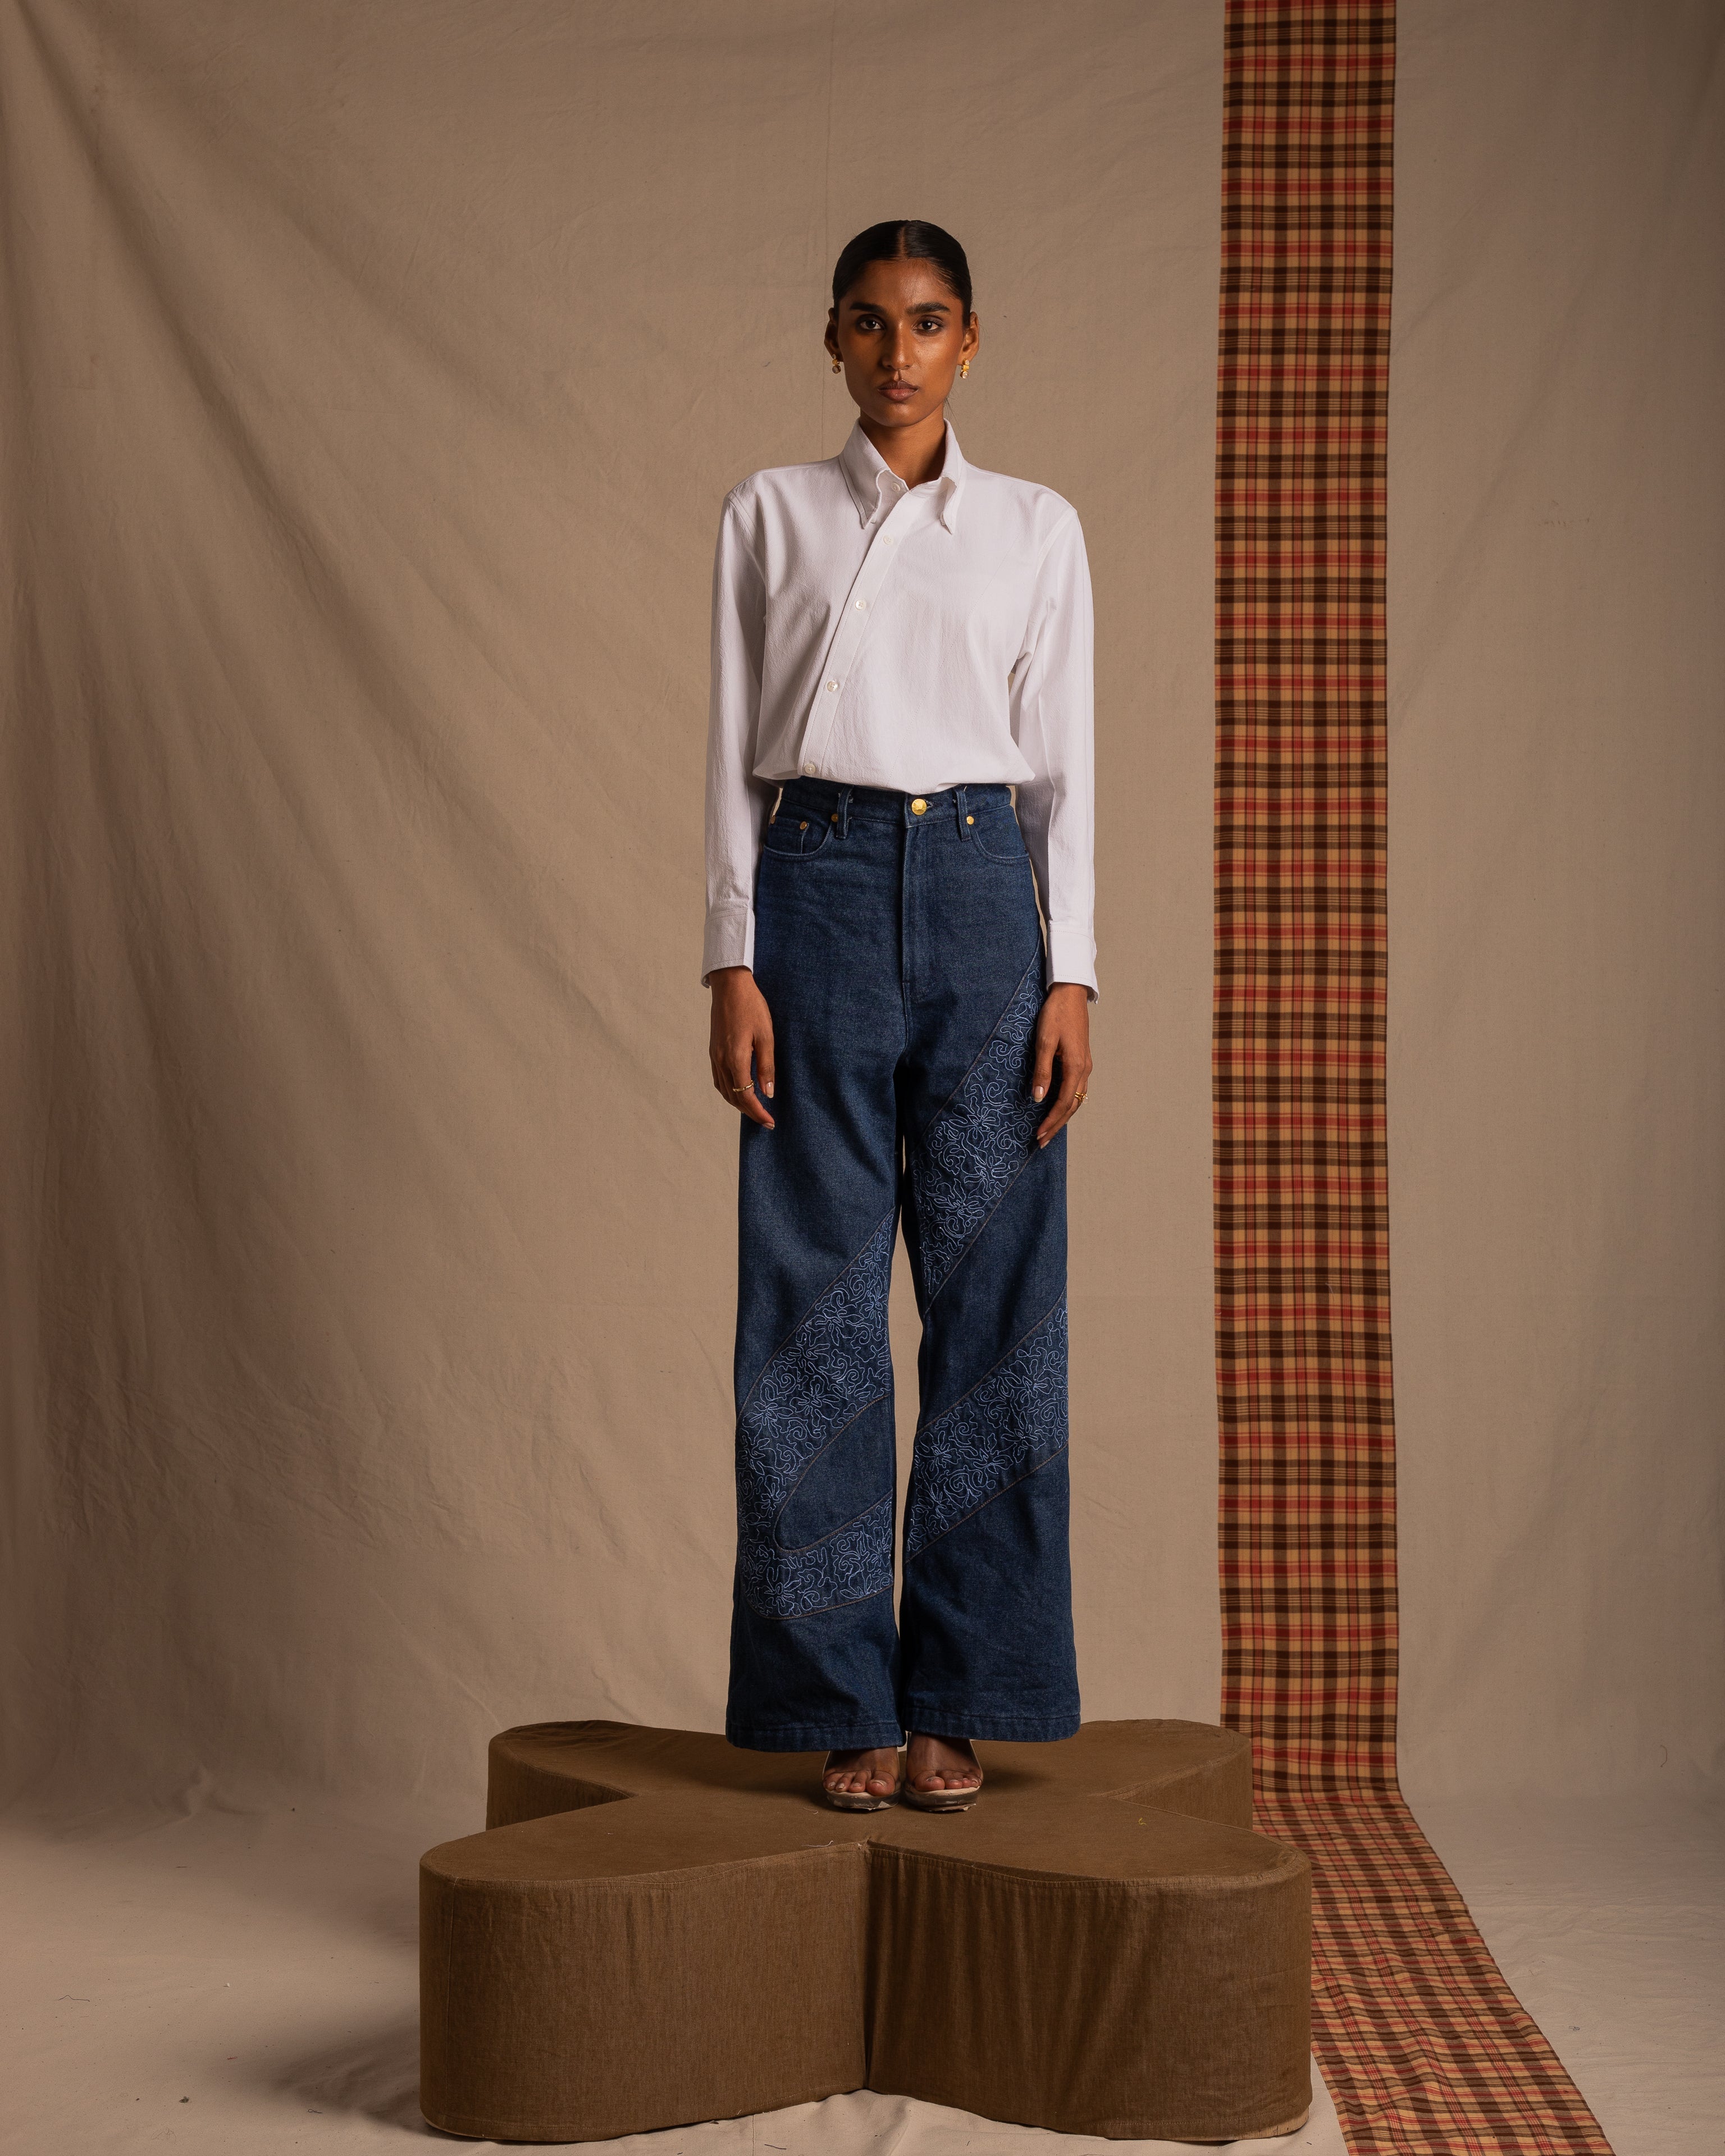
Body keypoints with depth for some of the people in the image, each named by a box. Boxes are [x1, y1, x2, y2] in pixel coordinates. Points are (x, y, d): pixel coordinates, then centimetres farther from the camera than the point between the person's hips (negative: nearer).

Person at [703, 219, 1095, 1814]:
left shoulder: (1038, 531, 11)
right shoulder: (770, 516, 10)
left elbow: (1063, 765, 8)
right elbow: (735, 752, 6)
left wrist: (1072, 977, 0)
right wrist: (733, 965, -3)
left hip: (983, 891, 1)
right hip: (818, 885, 0)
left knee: (992, 1293, 0)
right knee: (817, 1297, -1)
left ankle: (956, 1698, 9)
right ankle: (838, 1697, 7)